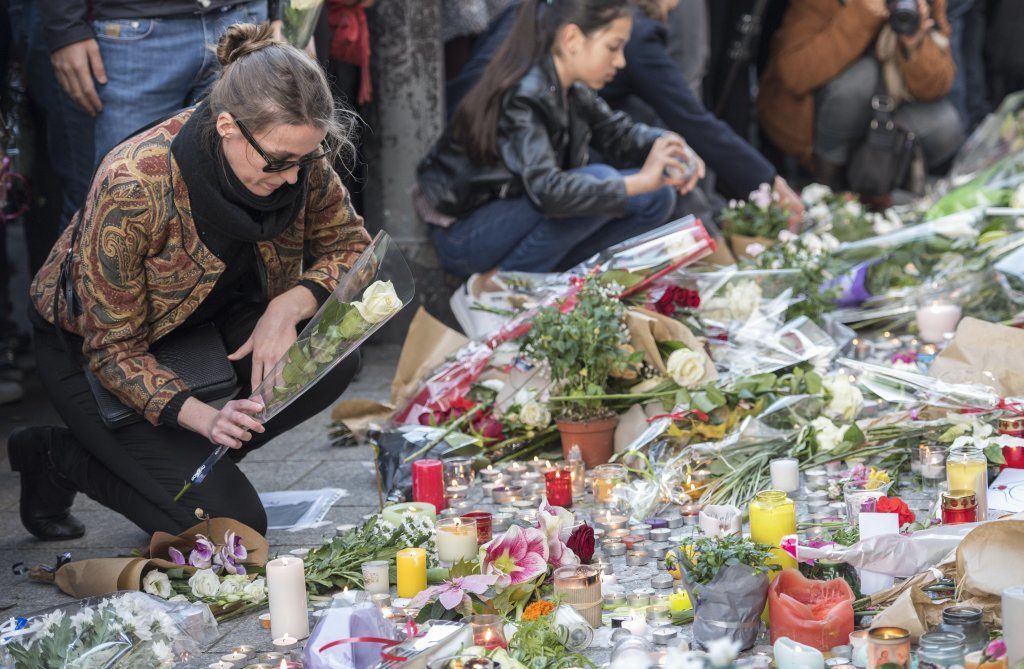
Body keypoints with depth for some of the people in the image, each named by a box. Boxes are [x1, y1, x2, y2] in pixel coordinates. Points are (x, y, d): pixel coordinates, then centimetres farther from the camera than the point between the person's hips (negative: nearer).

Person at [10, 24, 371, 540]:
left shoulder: (299, 159, -22)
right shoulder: (132, 187, -36)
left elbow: (351, 247, -5)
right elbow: (113, 348, -27)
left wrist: (290, 305, -26)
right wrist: (202, 417, -41)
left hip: (209, 322, 6)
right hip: (85, 346, -6)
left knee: (333, 359, -22)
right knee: (231, 522, -19)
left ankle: (194, 460, -1)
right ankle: (55, 457, 3)